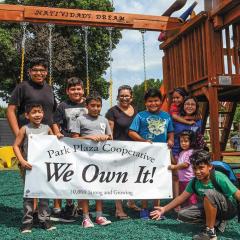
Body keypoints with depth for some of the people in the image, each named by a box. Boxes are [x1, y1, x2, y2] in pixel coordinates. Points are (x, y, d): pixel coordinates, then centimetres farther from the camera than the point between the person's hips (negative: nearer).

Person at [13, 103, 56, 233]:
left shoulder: (47, 128, 3)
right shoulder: (25, 129, -5)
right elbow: (16, 146, -5)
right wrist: (22, 161, -15)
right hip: (30, 166, -3)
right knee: (28, 194, 3)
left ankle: (44, 219, 18)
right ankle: (27, 221, 12)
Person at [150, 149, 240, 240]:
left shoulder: (219, 178, -27)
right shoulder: (194, 182, -10)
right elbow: (182, 197, 0)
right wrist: (164, 209, 1)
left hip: (230, 208, -6)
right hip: (210, 208, 6)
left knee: (209, 193, -35)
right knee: (182, 214, -9)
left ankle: (210, 231, -21)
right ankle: (216, 222, 1)